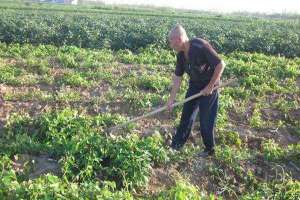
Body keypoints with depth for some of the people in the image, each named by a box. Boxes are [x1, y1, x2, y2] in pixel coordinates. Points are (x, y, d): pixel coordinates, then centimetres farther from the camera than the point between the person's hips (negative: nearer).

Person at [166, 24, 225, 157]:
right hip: (194, 85, 7)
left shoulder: (200, 46, -28)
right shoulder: (181, 55, -5)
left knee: (206, 119, 1)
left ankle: (209, 149, 21)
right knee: (186, 114, 12)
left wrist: (210, 86, -19)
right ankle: (177, 144, 28)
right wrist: (171, 99, 3)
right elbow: (177, 78, 3)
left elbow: (220, 65, -25)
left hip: (209, 86, -7)